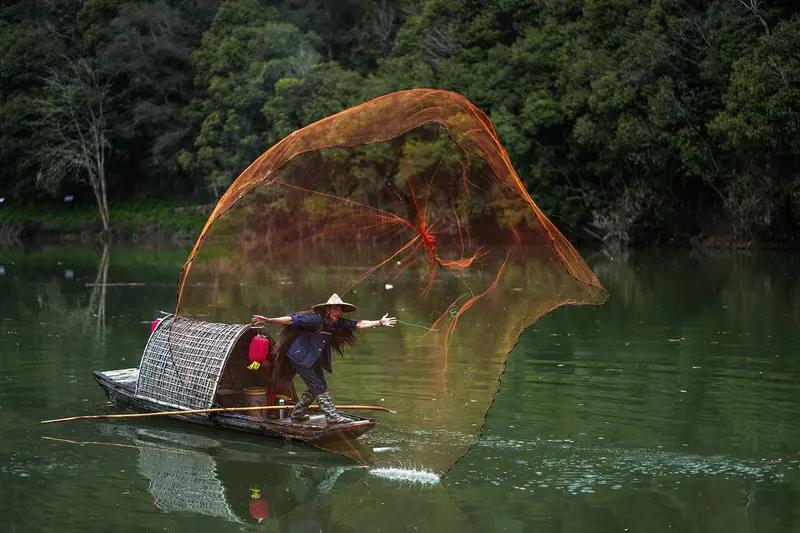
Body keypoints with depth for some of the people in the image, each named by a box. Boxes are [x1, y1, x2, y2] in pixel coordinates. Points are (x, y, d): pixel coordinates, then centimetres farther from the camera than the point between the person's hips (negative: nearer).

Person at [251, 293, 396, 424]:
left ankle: (297, 414, 28)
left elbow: (359, 324, -8)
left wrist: (380, 323, -15)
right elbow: (291, 320, -25)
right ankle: (332, 416, -10)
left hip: (313, 358, 8)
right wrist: (268, 321, -30)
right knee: (319, 386, -10)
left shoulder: (338, 323, -5)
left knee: (315, 387, 14)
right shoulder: (315, 319, -24)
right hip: (300, 355, -8)